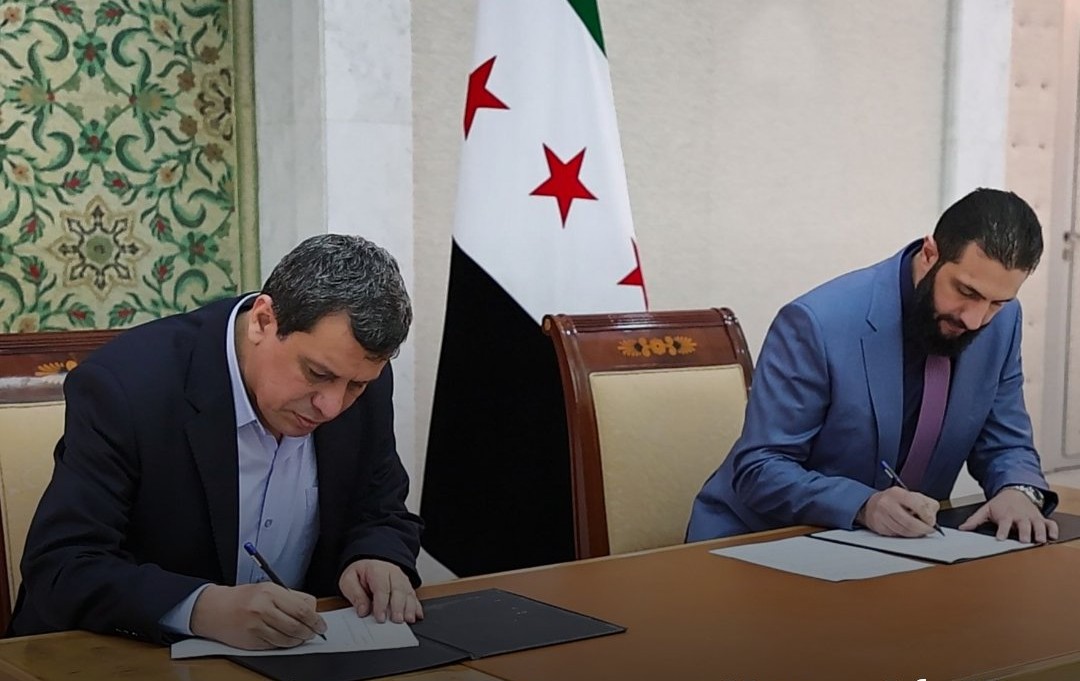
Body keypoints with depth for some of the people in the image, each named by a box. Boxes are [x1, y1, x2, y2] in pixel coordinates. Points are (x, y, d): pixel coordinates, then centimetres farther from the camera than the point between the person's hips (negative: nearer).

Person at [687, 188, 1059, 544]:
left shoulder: (1001, 321, -5)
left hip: (897, 543, 4)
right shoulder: (817, 323, -22)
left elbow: (1005, 445, 6)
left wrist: (1020, 491, -16)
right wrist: (862, 506, -33)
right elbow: (759, 469, -18)